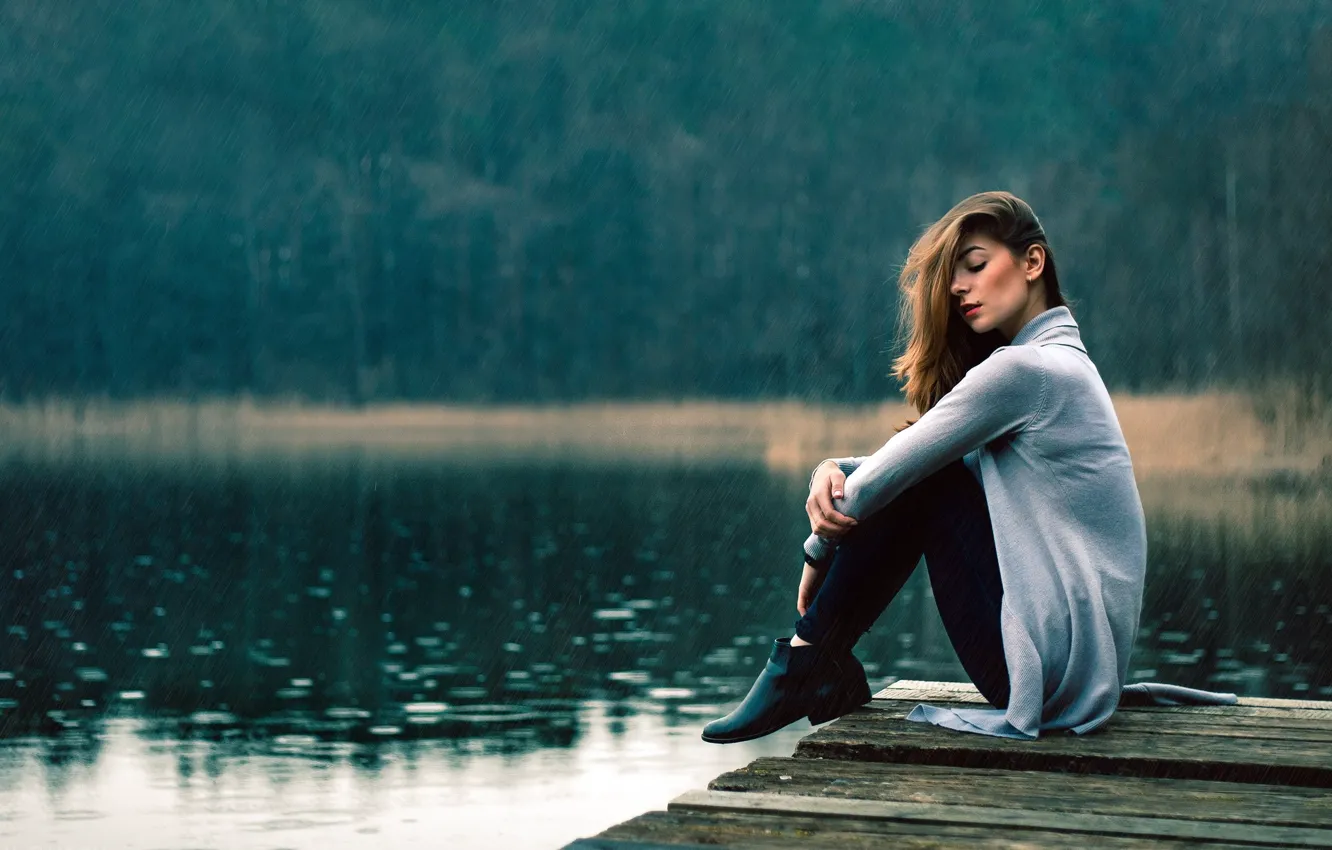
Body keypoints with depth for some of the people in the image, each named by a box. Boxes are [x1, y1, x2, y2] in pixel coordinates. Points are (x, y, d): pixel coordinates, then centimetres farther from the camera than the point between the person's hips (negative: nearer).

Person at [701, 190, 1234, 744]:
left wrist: (819, 553, 6)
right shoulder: (1064, 361, 16)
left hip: (1053, 659, -10)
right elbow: (896, 465, 16)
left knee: (920, 482, -6)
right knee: (919, 473, 9)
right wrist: (831, 471, -5)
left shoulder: (1022, 368, -15)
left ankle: (808, 666, 3)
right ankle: (818, 672, 10)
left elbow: (889, 473, -11)